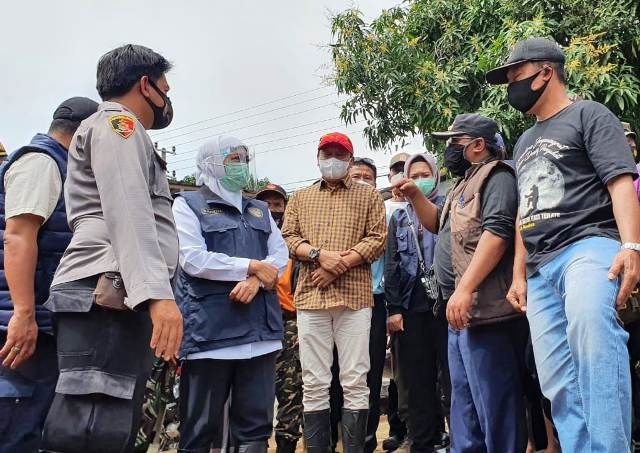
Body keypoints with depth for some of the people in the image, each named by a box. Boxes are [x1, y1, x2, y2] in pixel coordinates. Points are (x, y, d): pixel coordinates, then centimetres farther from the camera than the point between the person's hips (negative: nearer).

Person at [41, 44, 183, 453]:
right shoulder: (117, 122, 2)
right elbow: (128, 212, -14)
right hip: (109, 298, -11)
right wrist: (157, 293, -25)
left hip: (121, 301, 11)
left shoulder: (117, 132, 35)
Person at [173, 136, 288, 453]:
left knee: (256, 425, 8)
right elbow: (193, 259, -10)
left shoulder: (259, 210, 21)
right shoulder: (189, 204, 4)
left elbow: (281, 254, 11)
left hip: (259, 328, 5)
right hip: (209, 329, -5)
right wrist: (252, 266, -8)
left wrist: (257, 279, -10)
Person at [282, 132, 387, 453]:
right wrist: (320, 254, -10)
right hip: (310, 297, 2)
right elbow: (287, 238, 9)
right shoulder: (300, 198, 19)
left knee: (355, 382, -1)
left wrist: (339, 266, -10)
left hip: (354, 296, -2)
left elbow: (377, 239, 0)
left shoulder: (367, 195, 12)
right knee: (314, 383, 3)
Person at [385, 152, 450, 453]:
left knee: (452, 372, -5)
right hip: (412, 306, 3)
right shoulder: (399, 218, 17)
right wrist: (394, 308, 1)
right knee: (418, 380, 5)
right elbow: (391, 264, 11)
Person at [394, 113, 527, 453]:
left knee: (494, 402, -7)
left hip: (483, 309, -11)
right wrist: (414, 195, 16)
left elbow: (497, 231, -21)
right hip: (462, 311, 11)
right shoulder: (465, 183, 23)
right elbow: (438, 225, 34)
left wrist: (464, 289, -26)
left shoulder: (496, 176, -7)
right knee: (464, 402, 16)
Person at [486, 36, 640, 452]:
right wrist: (519, 274, 20)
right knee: (558, 383, -1)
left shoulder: (588, 114, 7)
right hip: (540, 268, 8)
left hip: (588, 246, -8)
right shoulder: (525, 143, 28)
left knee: (591, 335, -36)